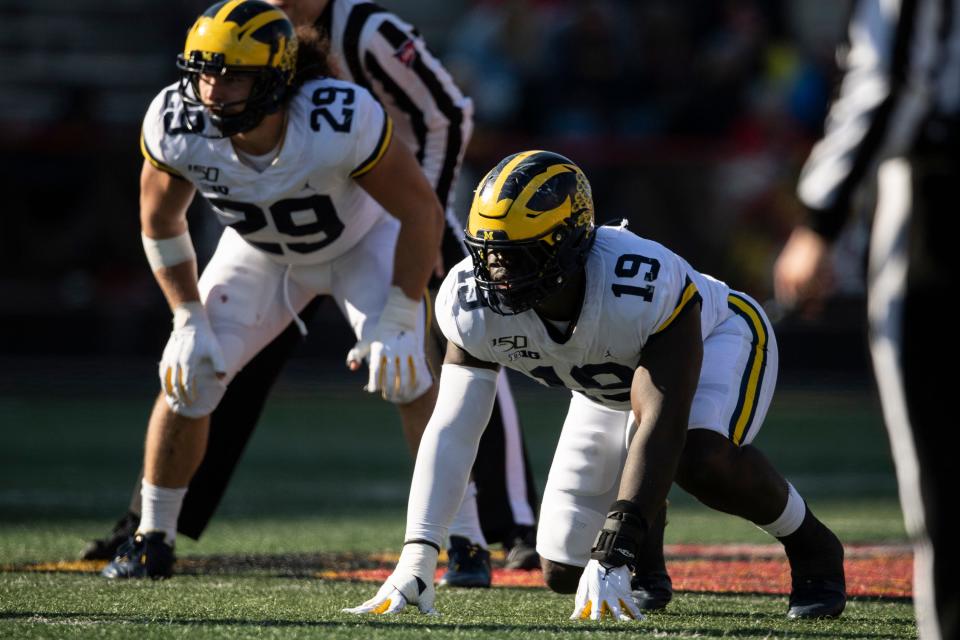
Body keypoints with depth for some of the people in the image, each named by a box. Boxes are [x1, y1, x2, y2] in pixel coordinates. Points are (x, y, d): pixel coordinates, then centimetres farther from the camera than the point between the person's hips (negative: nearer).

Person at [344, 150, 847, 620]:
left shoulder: (646, 288, -43)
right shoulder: (475, 305, -30)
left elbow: (660, 429, -45)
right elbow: (451, 432, -31)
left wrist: (612, 557, -51)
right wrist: (415, 561, -41)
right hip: (610, 386, 5)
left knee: (702, 459, -39)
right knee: (562, 573, -2)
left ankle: (810, 547, -11)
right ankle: (645, 523, 33)